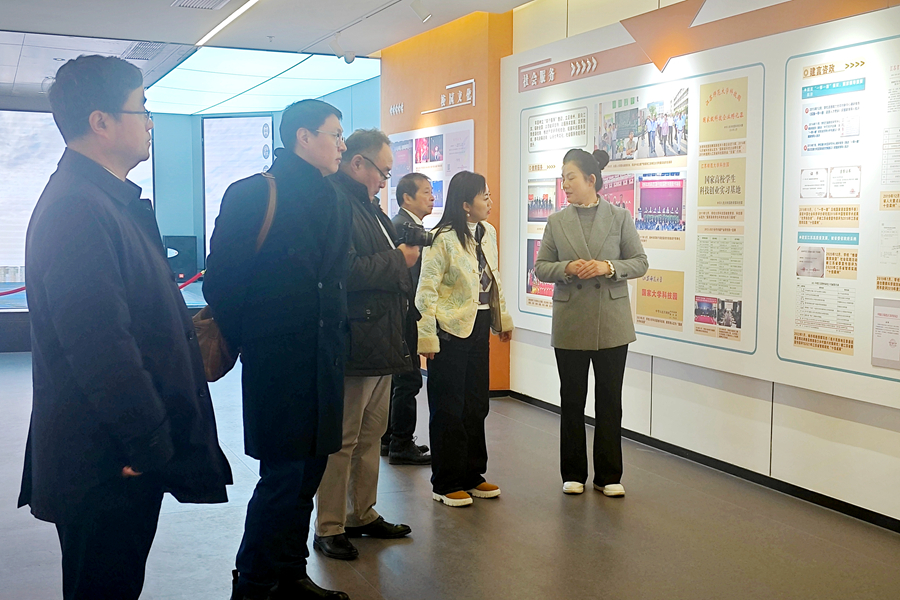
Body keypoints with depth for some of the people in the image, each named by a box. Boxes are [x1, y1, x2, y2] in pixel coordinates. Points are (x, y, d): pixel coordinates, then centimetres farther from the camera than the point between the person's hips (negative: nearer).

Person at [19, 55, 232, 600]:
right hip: (107, 468, -10)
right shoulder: (78, 209, -21)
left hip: (131, 453, 10)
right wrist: (151, 447, -19)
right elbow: (101, 347, -26)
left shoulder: (114, 202, 13)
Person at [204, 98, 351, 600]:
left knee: (307, 473, 14)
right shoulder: (252, 195, -8)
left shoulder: (333, 203, 14)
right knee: (283, 477, -3)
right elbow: (222, 281, -9)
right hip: (277, 365, -7)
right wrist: (244, 344, -4)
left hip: (323, 365, 7)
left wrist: (337, 341, 9)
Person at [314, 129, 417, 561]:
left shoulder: (366, 205, 17)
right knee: (342, 440, 0)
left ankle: (363, 514, 31)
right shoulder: (333, 202, -16)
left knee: (371, 435, 18)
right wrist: (397, 261, -14)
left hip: (381, 342, 10)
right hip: (354, 343, -10)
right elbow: (346, 271, -27)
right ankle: (328, 528, 12)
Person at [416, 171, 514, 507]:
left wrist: (503, 318, 18)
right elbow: (426, 290, -15)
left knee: (477, 404, 13)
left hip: (479, 327, 7)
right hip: (451, 329, -7)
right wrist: (427, 337, -18)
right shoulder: (444, 238, -13)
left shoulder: (488, 233, 8)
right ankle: (445, 485, 13)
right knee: (448, 409, 1)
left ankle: (472, 475, 26)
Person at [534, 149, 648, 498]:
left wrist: (608, 267, -17)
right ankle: (573, 474, 21)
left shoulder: (620, 217, 1)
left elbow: (640, 262, 1)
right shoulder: (556, 222, 5)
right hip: (570, 322, 1)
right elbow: (541, 267, 5)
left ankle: (608, 476, 17)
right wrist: (567, 268, -14)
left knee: (609, 400, 5)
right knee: (572, 400, 8)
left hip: (611, 322, -1)